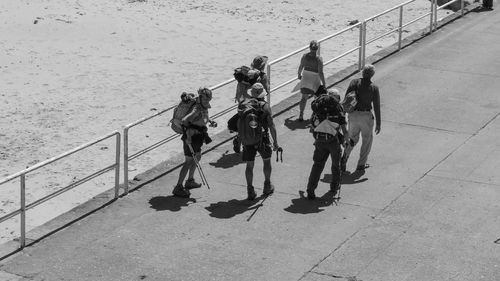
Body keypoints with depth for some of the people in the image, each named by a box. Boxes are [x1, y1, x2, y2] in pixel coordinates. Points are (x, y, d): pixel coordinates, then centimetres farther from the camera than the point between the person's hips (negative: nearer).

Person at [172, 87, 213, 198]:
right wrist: (188, 135, -34)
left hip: (197, 137, 10)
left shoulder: (204, 108, 3)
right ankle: (178, 187, -2)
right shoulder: (197, 109, -26)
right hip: (191, 137, -10)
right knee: (189, 162, -6)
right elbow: (185, 120, -37)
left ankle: (190, 181, 43)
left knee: (197, 157, 25)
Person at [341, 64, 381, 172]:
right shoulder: (374, 88, -7)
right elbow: (376, 106, -6)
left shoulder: (354, 82, -3)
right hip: (366, 116, -2)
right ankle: (361, 164, 17)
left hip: (353, 115, 2)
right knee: (367, 140, 18)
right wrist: (378, 124, 0)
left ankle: (345, 156, 0)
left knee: (353, 138, 21)